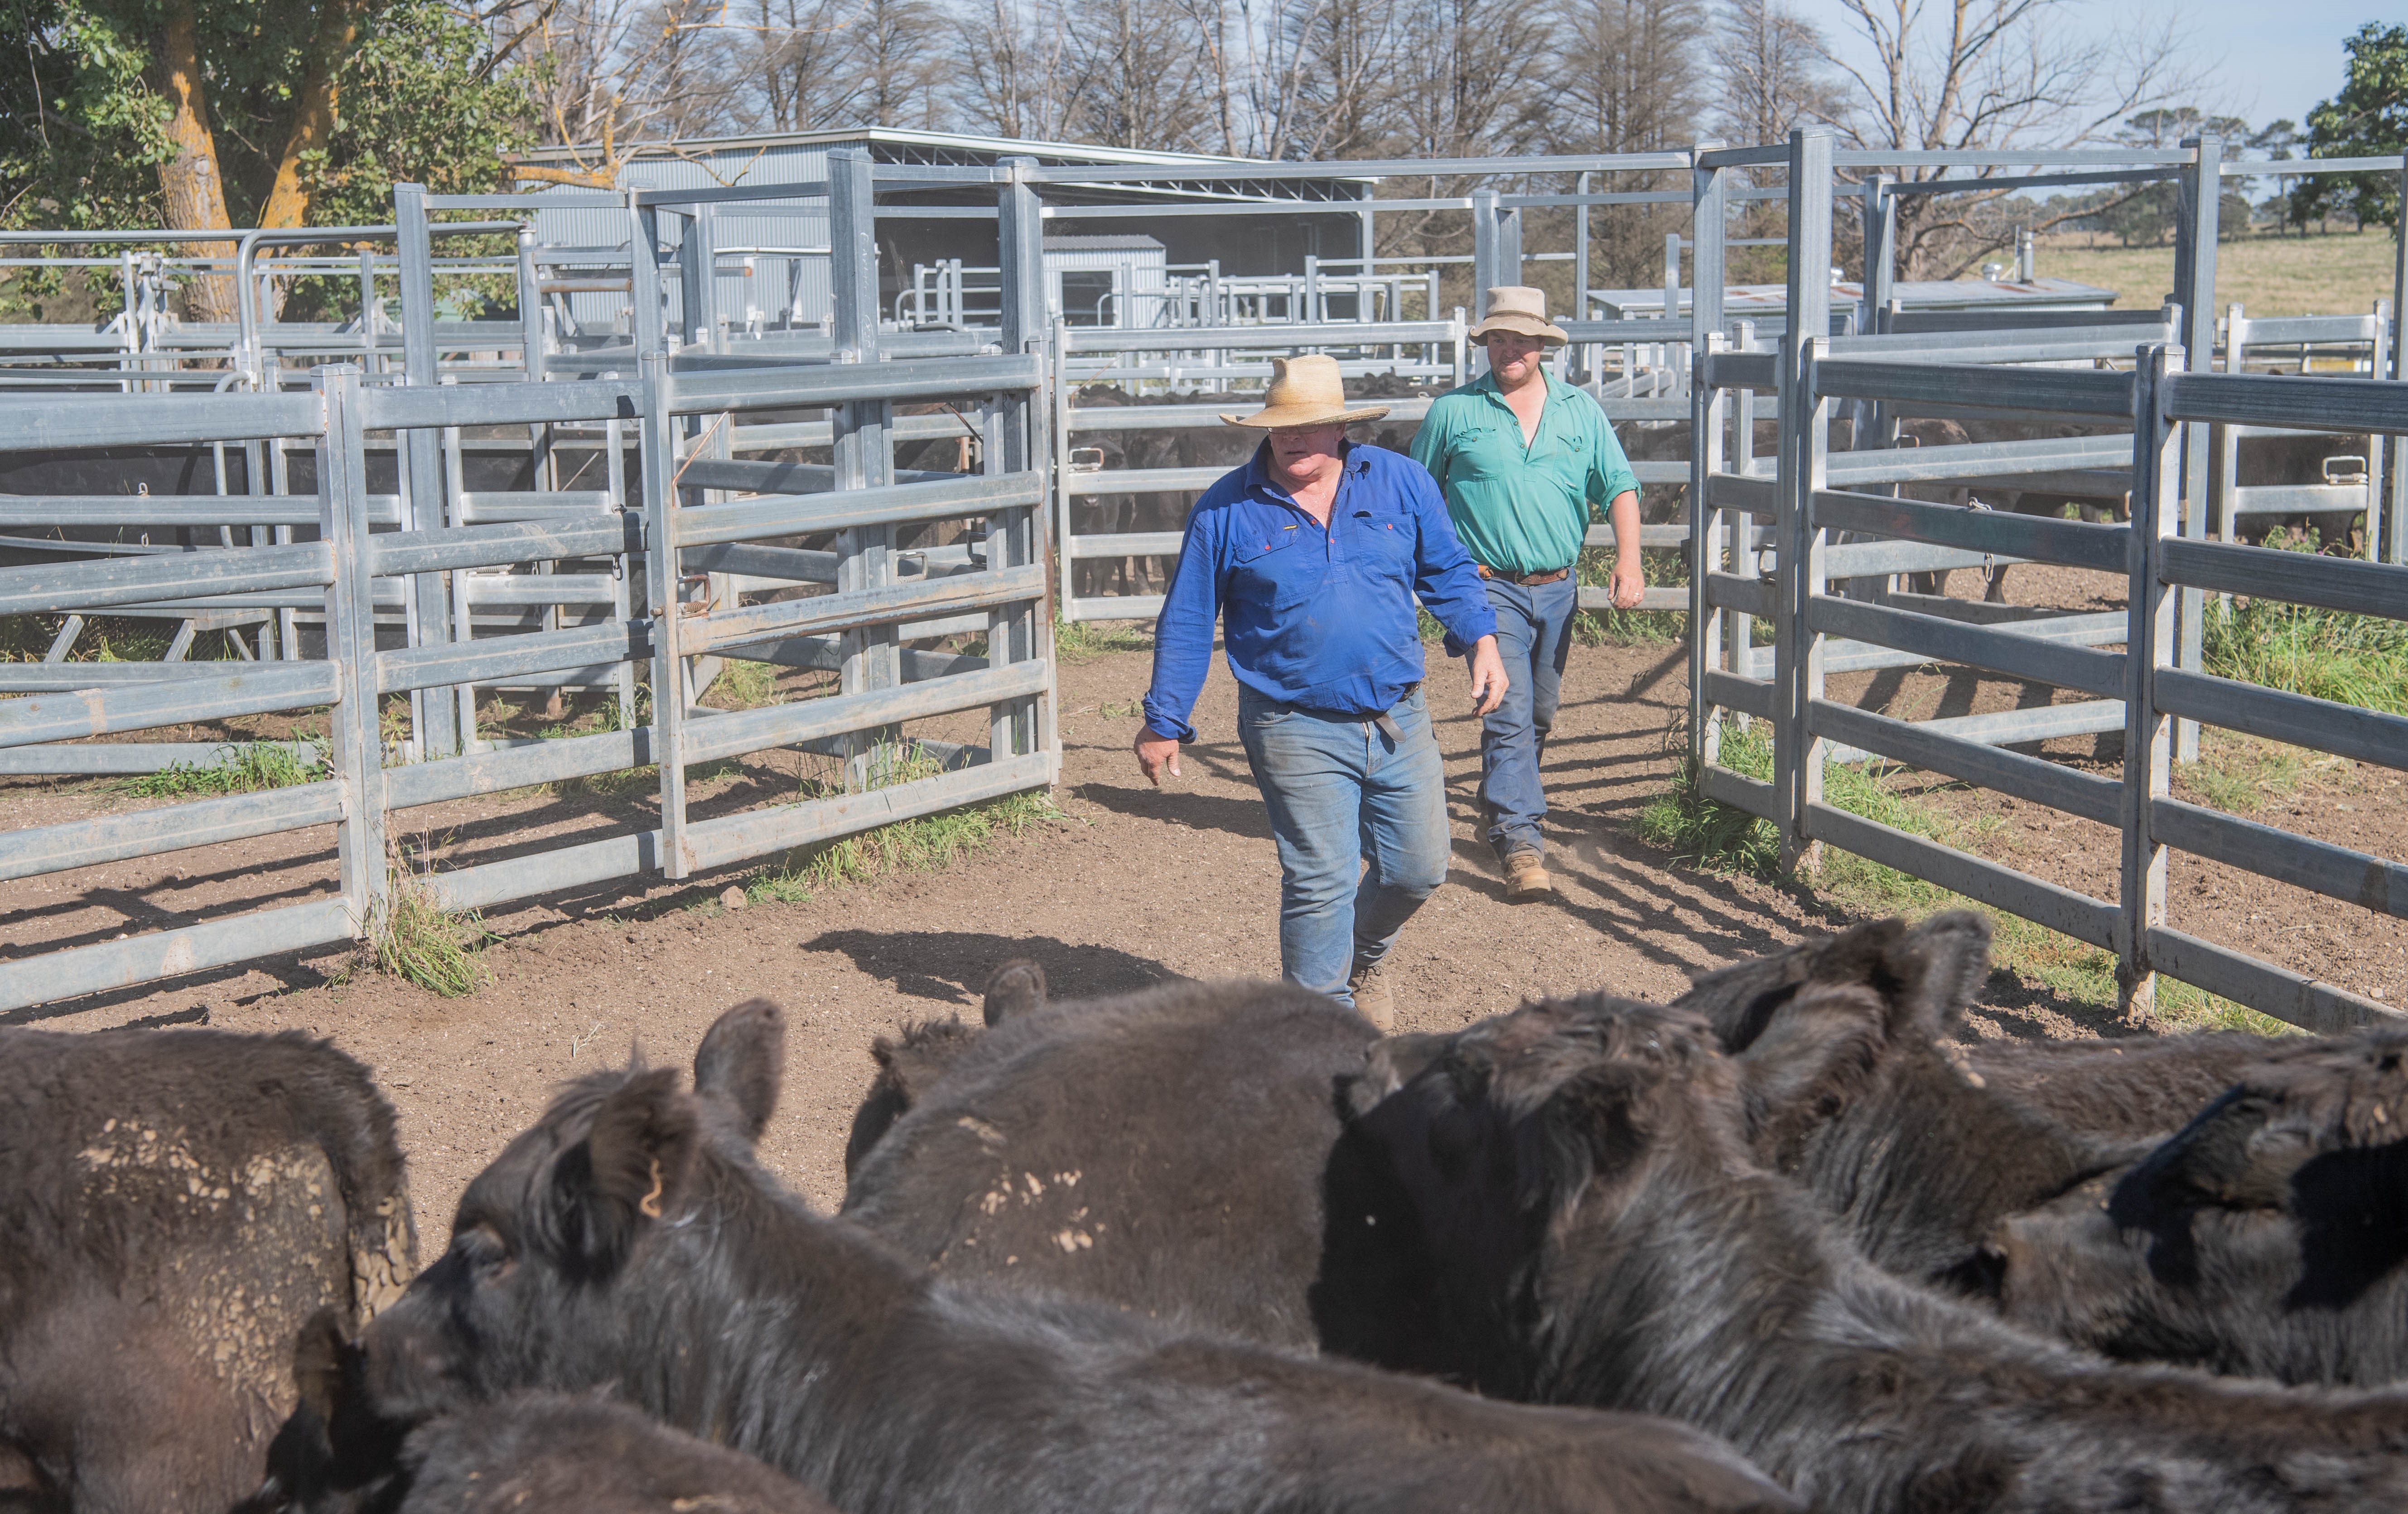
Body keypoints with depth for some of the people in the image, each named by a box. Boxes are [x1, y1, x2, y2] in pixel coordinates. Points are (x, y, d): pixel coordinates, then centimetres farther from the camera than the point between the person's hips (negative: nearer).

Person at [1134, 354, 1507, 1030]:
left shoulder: (1400, 482, 4)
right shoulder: (1227, 510, -3)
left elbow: (1447, 571, 15)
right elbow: (1186, 624, 3)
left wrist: (1482, 640, 1)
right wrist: (1163, 723, 4)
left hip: (1399, 720, 4)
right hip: (1297, 731, -4)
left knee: (1420, 867, 11)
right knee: (1320, 881, -6)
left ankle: (1362, 960, 40)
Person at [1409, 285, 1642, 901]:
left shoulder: (1580, 411, 8)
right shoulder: (1453, 412, 1)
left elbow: (1618, 486, 6)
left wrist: (1629, 560, -9)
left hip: (1558, 589, 4)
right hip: (1490, 588, -4)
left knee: (1539, 715, 15)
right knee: (1509, 711, -15)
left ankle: (1504, 808, 36)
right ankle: (1520, 841, -17)